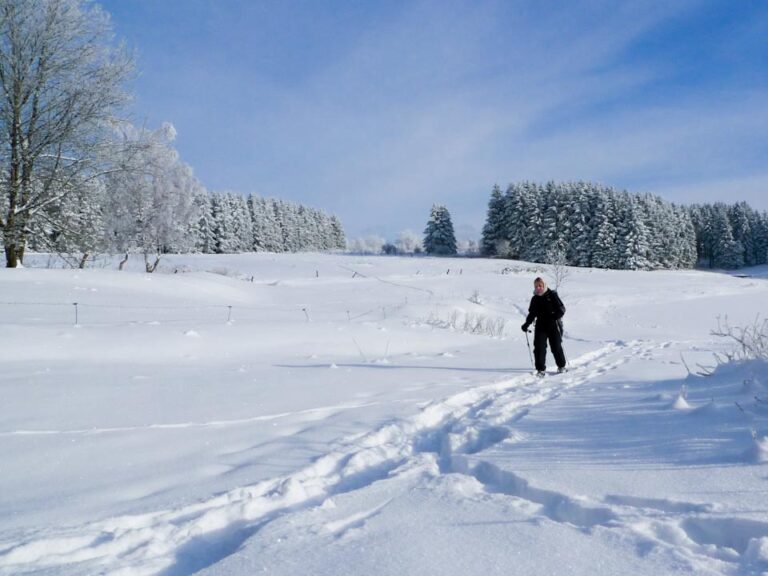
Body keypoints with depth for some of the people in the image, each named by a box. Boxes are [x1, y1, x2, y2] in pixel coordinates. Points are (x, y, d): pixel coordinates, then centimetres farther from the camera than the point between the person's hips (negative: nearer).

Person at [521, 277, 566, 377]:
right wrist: (526, 324, 2)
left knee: (556, 347, 5)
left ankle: (561, 366, 26)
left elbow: (562, 309, -6)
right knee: (539, 347, -6)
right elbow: (532, 314, 15)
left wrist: (554, 316, -24)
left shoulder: (552, 295, -4)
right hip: (540, 326, 4)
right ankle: (541, 369, 1)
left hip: (554, 325, -3)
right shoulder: (535, 299, 10)